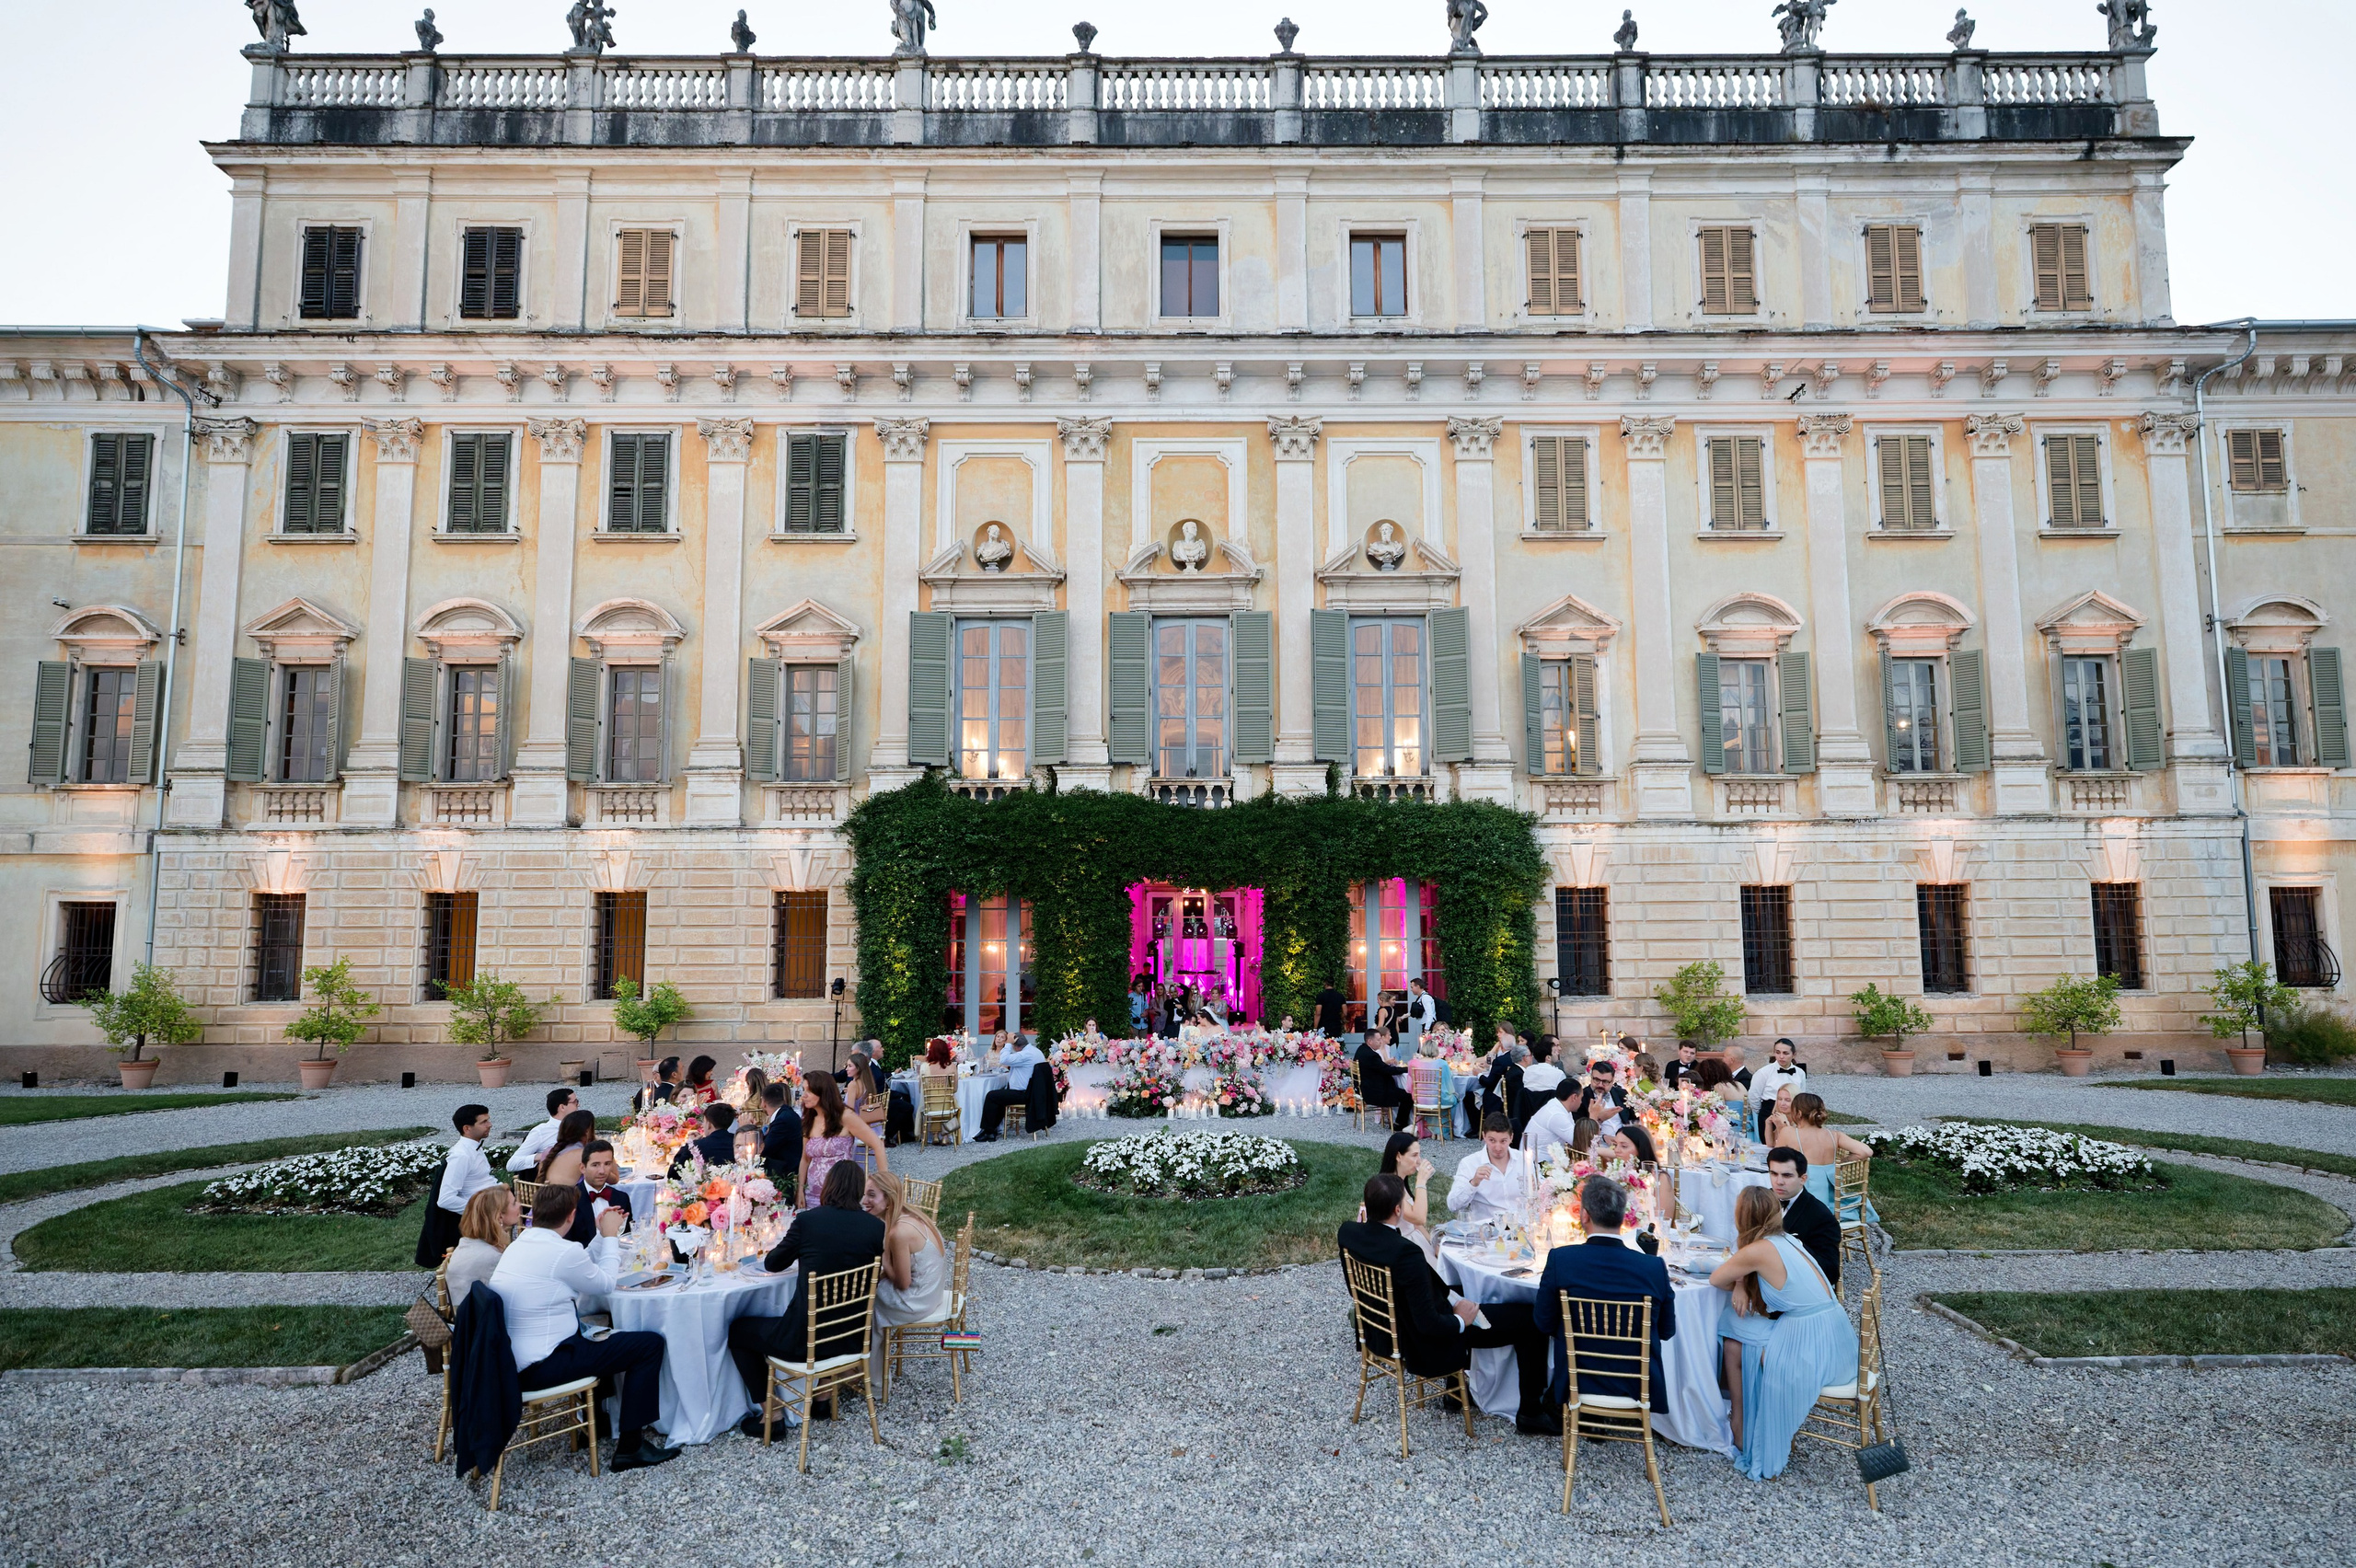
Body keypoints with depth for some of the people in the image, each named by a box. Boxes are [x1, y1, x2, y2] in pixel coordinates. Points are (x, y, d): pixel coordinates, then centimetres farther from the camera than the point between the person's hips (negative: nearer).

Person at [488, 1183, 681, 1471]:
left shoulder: (519, 1244, 9)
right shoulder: (563, 1251, -19)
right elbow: (606, 1284, -3)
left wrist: (602, 1235, 19)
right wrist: (610, 1236, 7)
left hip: (509, 1360, 10)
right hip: (539, 1367, -10)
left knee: (600, 1333, 32)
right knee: (650, 1344, -8)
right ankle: (630, 1446, -4)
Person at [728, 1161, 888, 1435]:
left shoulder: (808, 1220, -12)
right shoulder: (876, 1227, -6)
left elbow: (772, 1263, 3)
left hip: (806, 1340, -4)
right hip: (852, 1338, 4)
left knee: (737, 1330, 21)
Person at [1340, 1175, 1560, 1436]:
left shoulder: (1348, 1232, -11)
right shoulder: (1406, 1252, -35)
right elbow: (1429, 1324, -28)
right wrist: (1460, 1320, -8)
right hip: (1423, 1348, -8)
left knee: (1459, 1293, 33)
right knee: (1529, 1320, 1)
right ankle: (1531, 1412, 17)